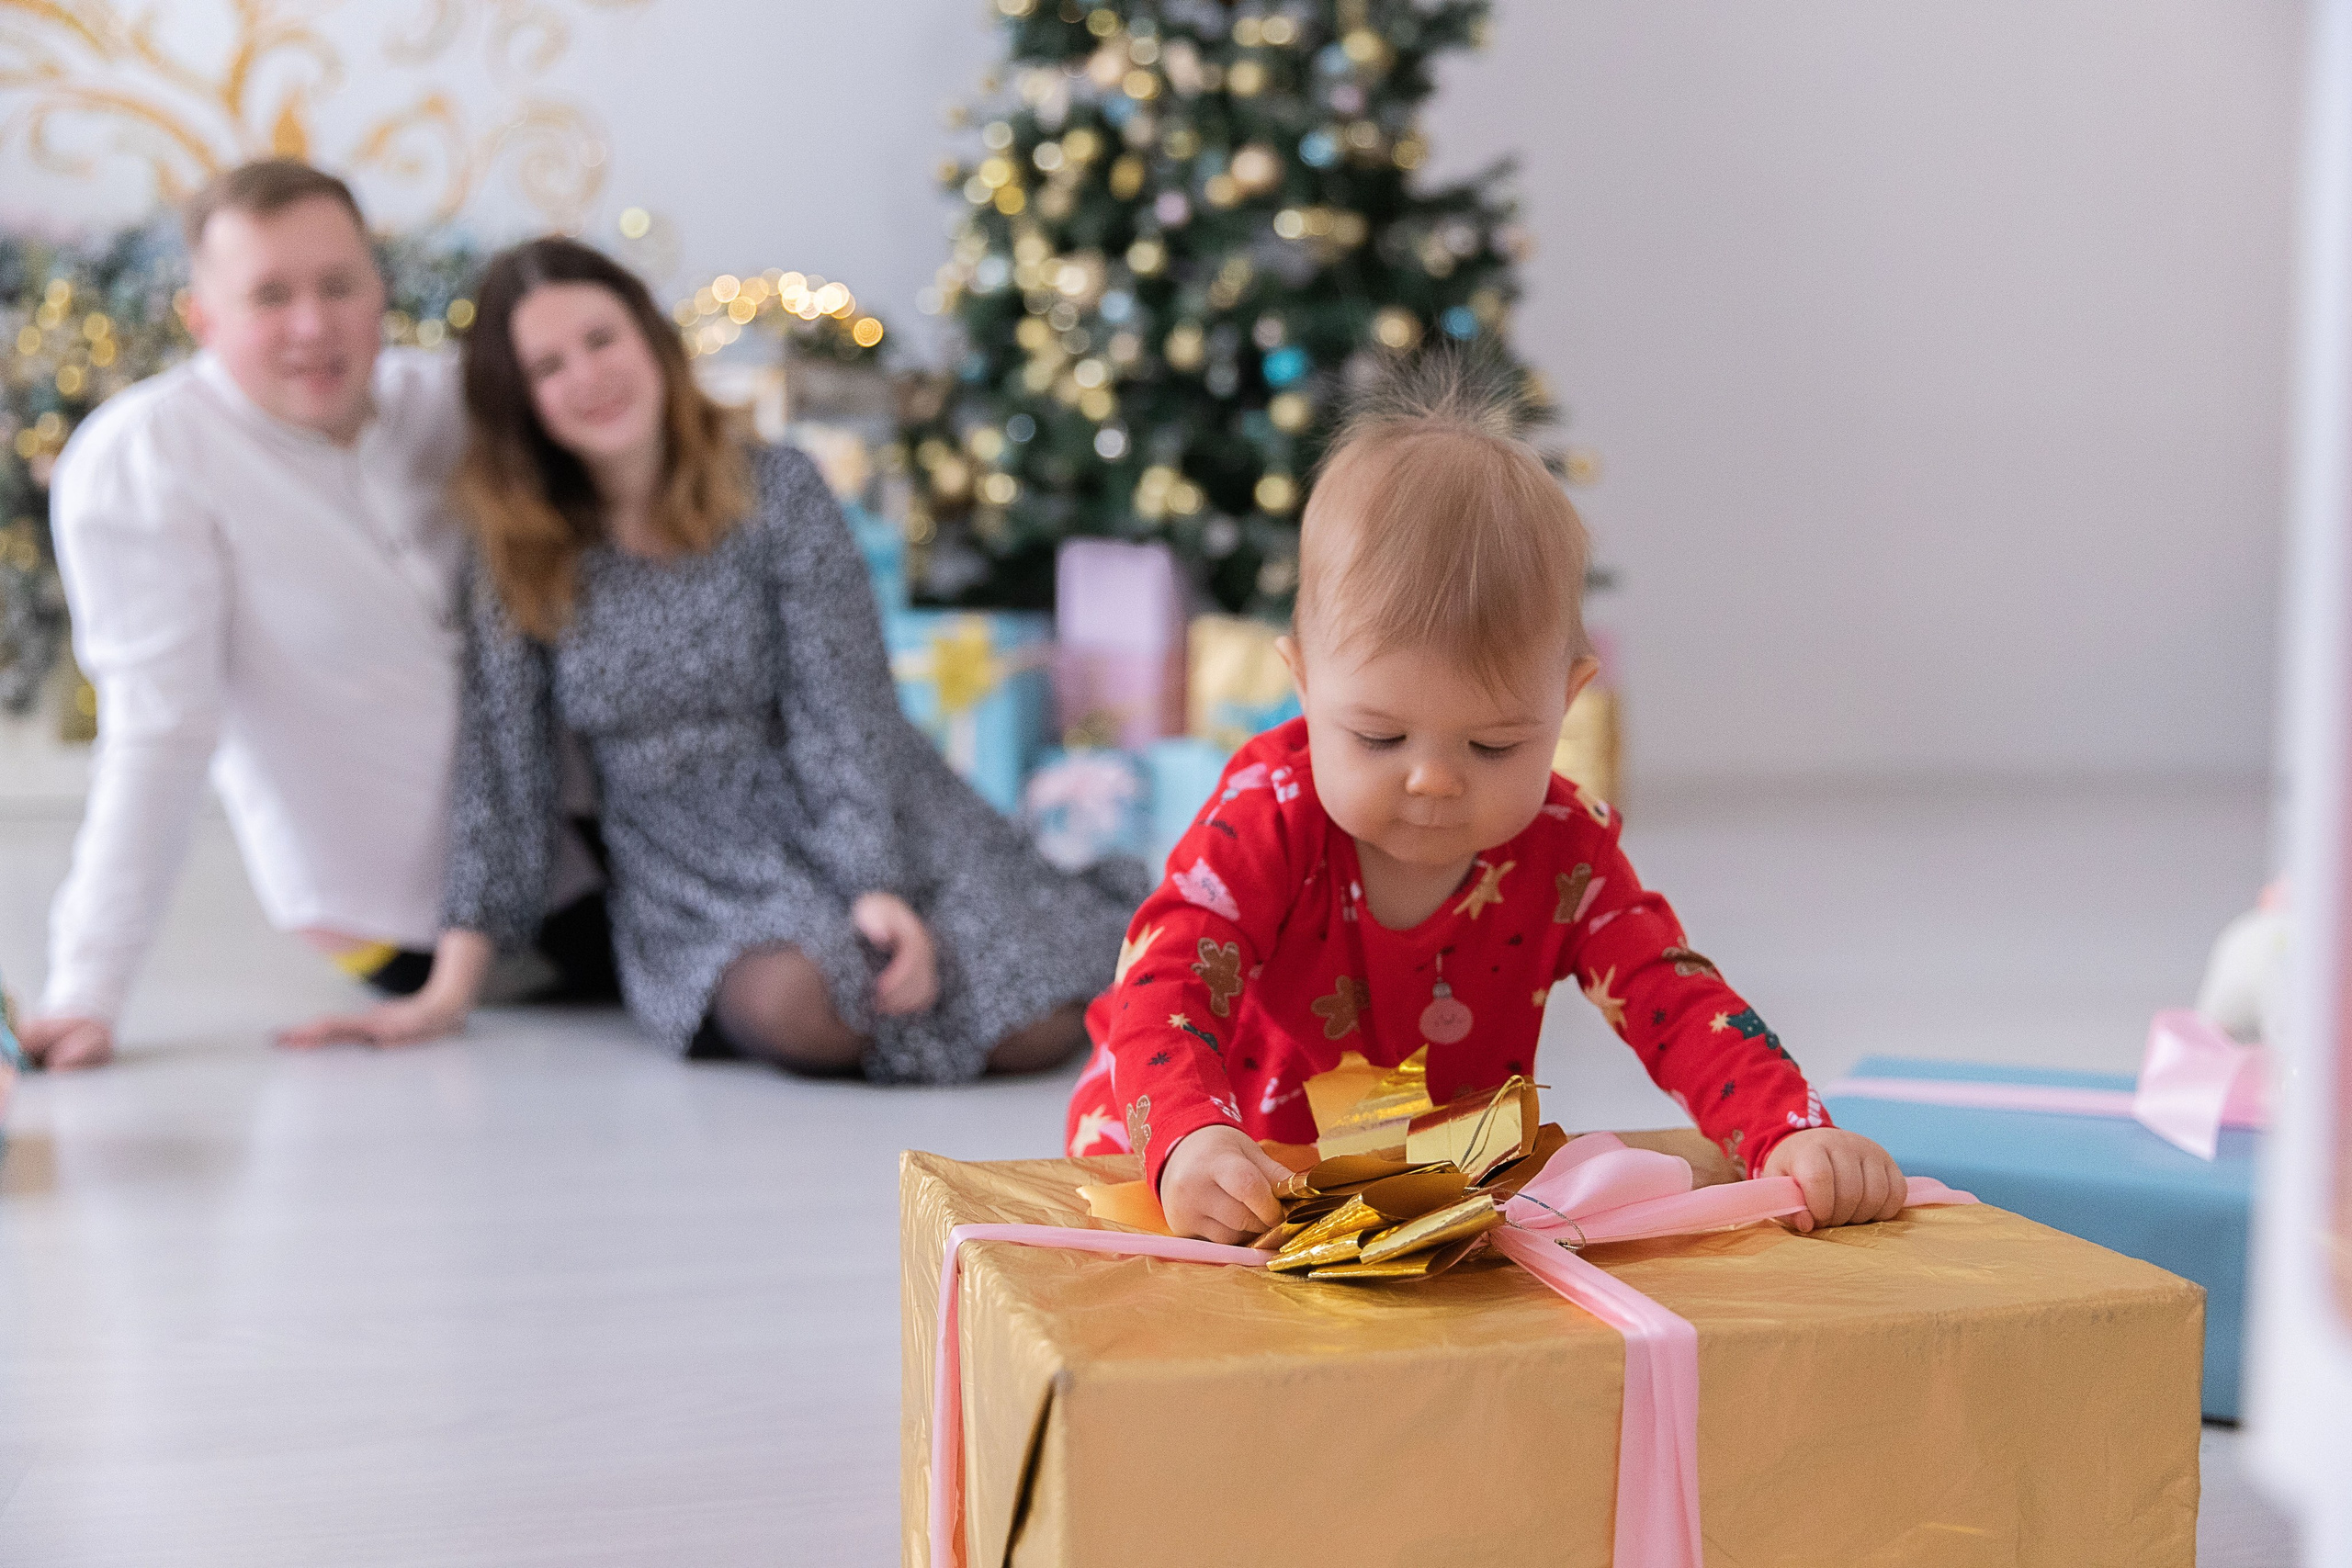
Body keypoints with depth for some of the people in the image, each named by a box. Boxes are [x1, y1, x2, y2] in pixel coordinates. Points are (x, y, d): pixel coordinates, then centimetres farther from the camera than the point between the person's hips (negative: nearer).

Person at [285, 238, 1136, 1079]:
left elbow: (843, 715, -10)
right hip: (698, 883, 1)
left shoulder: (778, 493, -5)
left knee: (1030, 1032, -22)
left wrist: (878, 889, -25)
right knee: (802, 1010, -34)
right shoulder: (522, 554, 1)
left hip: (869, 832, 0)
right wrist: (448, 993, -7)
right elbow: (500, 775, 0)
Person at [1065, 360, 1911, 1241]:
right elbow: (1163, 987, -31)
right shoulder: (1270, 814, -21)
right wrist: (1191, 1142, -53)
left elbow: (1678, 1007, -15)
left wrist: (1794, 1141, -35)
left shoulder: (1563, 848, -12)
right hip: (1233, 1195, -2)